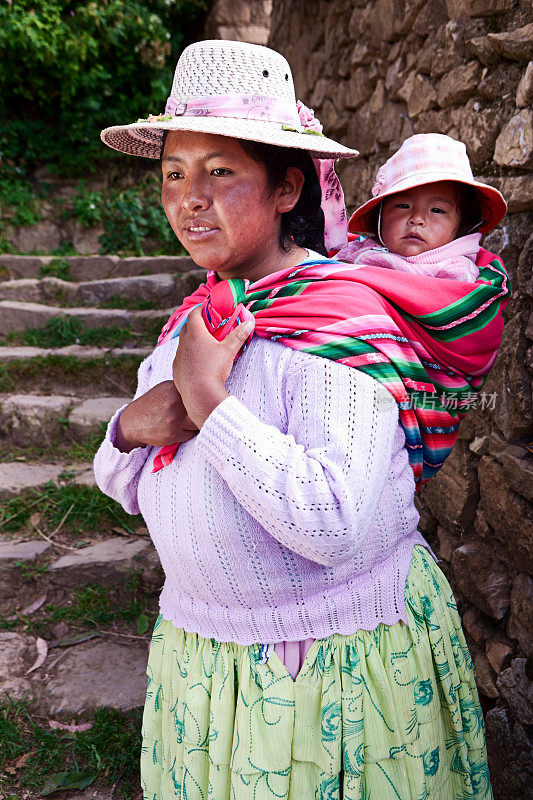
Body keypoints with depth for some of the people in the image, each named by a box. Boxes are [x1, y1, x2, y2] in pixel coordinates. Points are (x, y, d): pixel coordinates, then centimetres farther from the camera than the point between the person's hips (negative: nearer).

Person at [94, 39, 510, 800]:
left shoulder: (342, 317, -21)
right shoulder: (195, 316, 1)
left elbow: (337, 527, -31)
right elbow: (129, 487, 7)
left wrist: (211, 403, -27)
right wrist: (131, 426, -14)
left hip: (337, 658, -6)